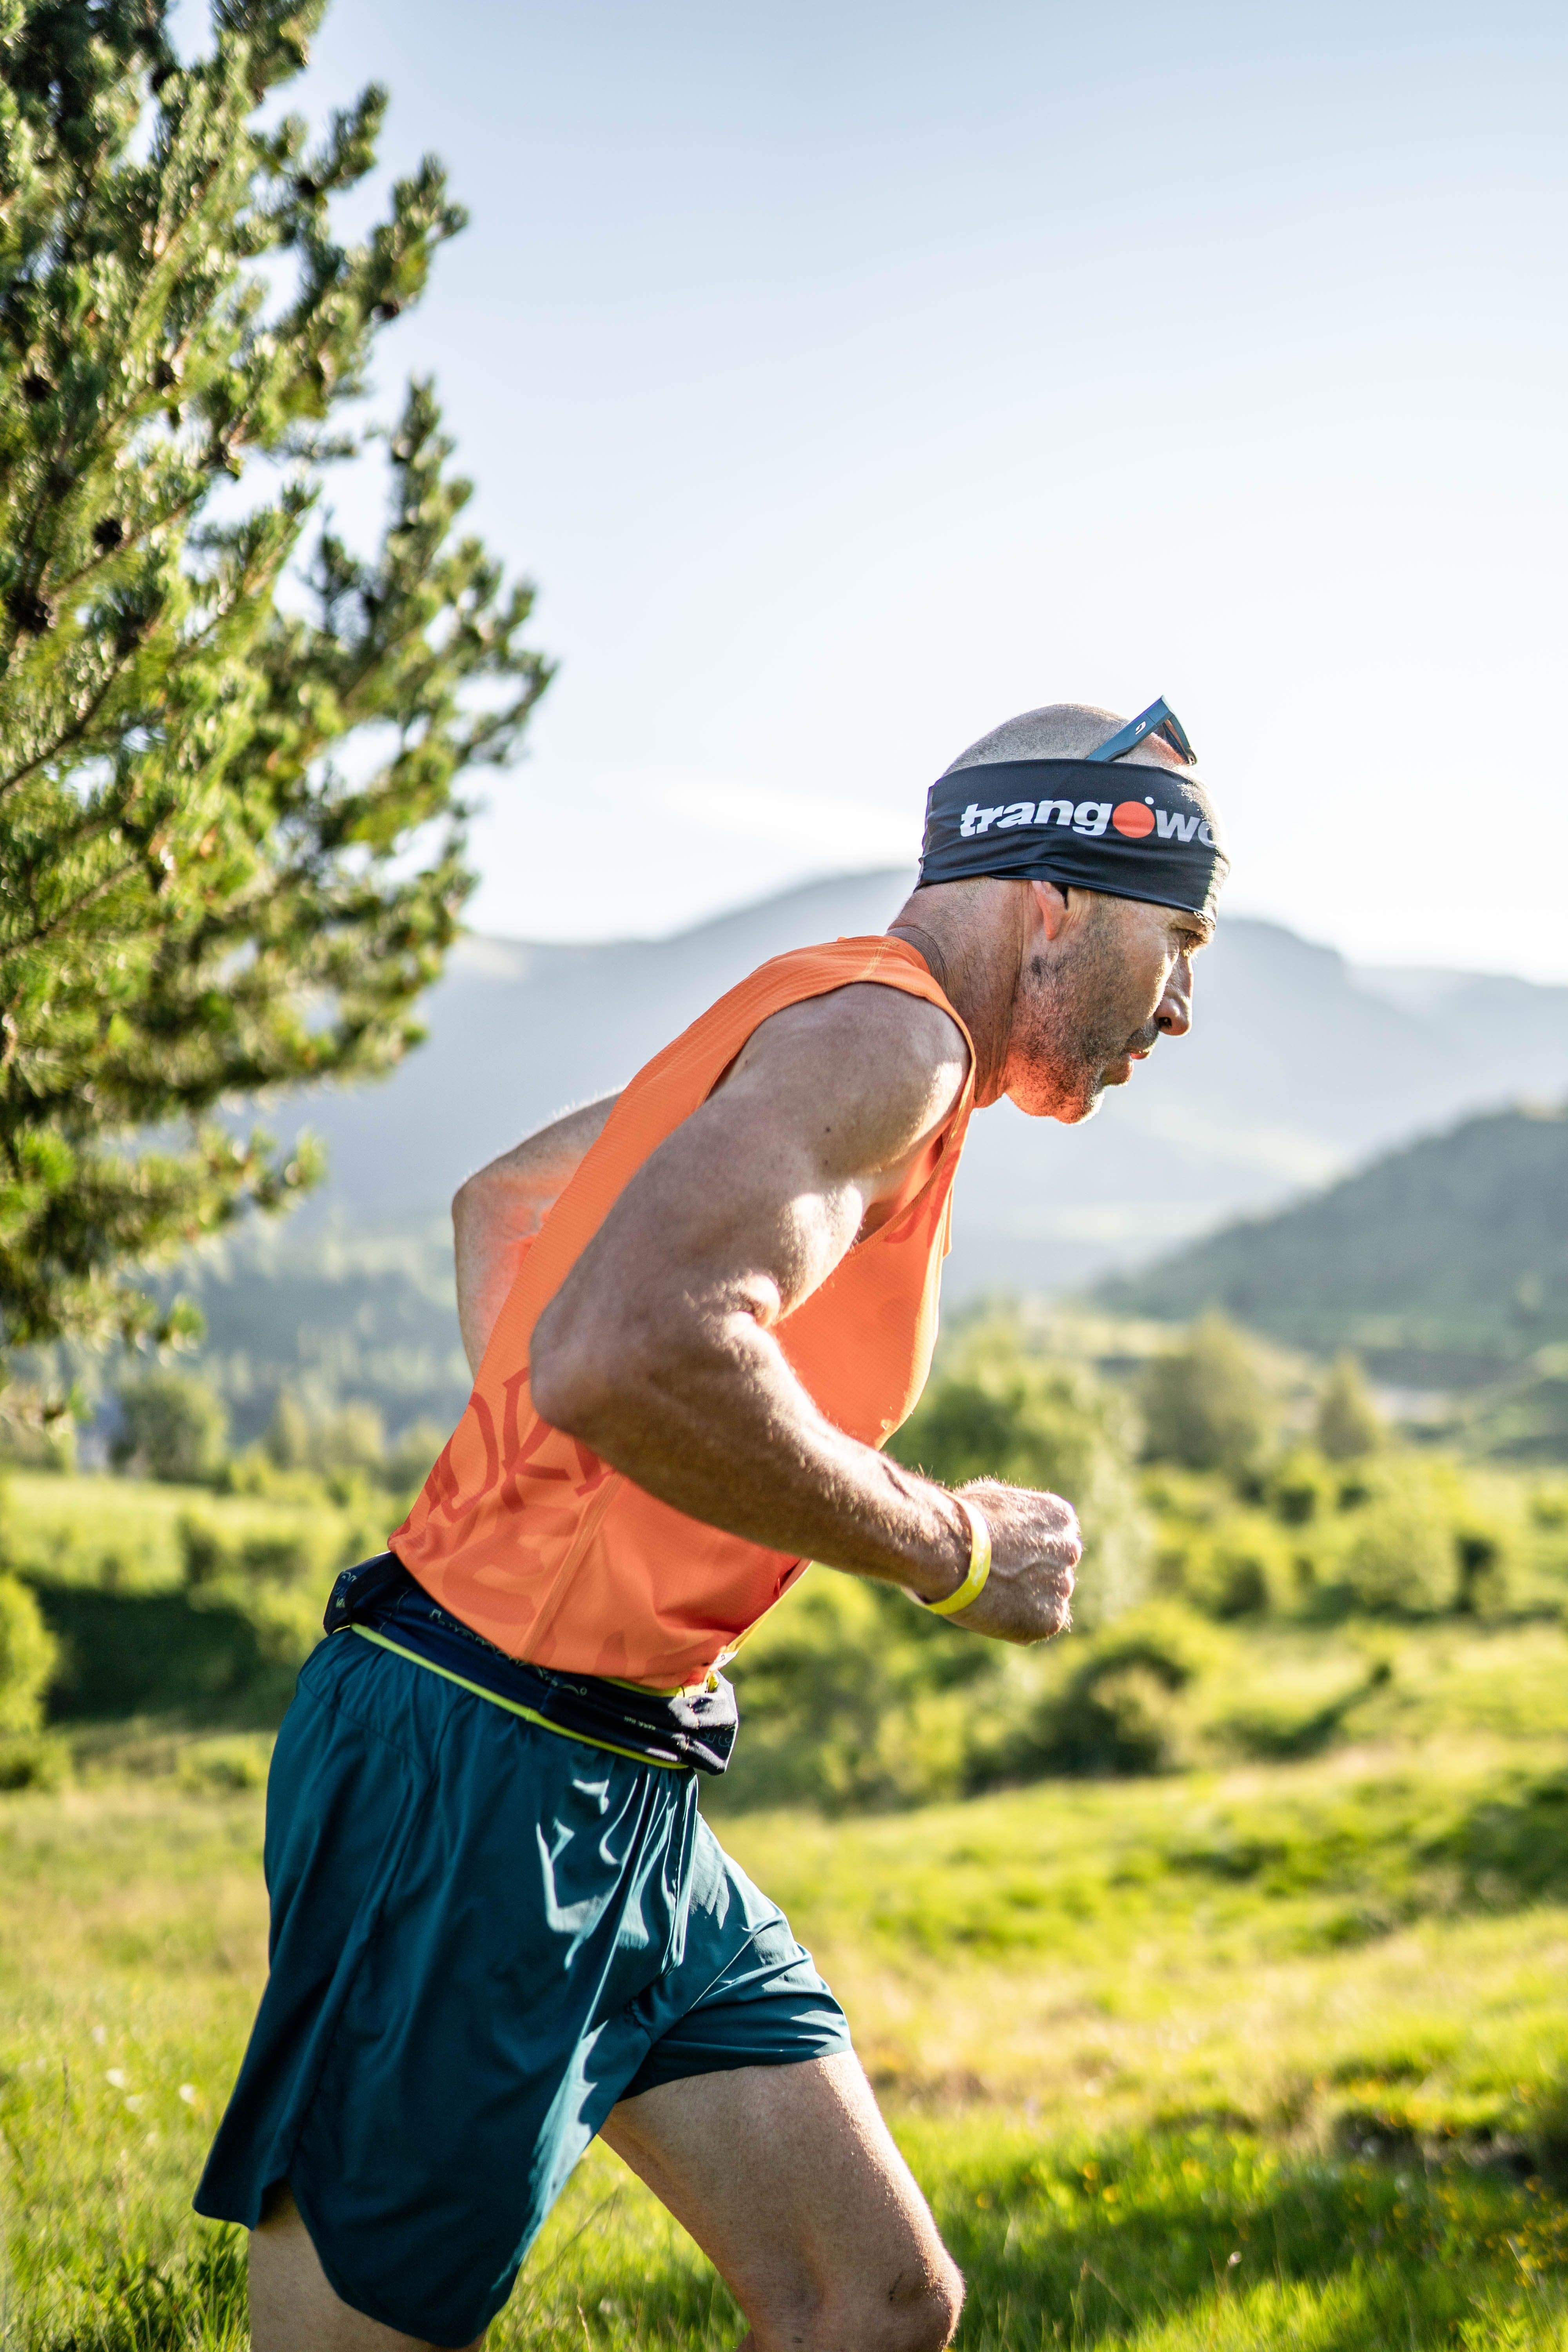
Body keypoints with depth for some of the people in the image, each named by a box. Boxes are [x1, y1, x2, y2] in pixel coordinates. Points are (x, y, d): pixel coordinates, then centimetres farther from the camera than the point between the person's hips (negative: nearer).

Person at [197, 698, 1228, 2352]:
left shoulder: (812, 1036, 16)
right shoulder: (887, 1030, -14)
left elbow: (494, 1202, 31)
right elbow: (626, 1351, -32)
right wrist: (949, 1553, -17)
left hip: (626, 1803, 10)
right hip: (486, 1771, -10)